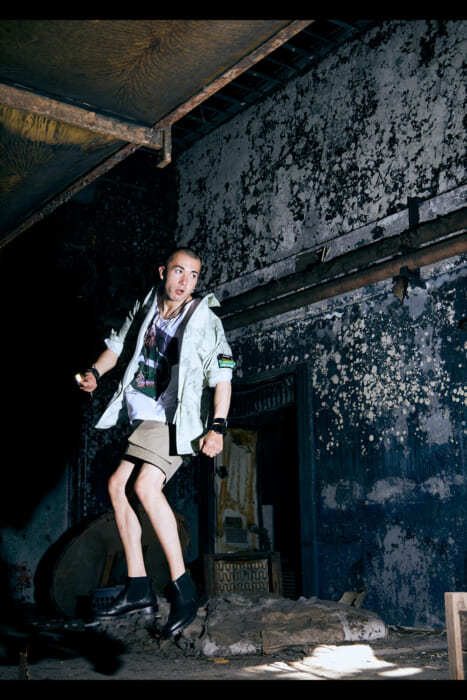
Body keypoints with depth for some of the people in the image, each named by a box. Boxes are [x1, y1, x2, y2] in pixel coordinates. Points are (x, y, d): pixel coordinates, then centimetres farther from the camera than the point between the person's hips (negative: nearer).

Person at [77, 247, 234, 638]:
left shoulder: (204, 320, -6)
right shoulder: (145, 309, 10)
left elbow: (222, 375, -10)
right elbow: (119, 344, 22)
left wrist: (217, 427, -20)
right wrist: (95, 372, 3)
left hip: (176, 419, -7)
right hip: (144, 416, 7)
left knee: (145, 485, -26)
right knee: (118, 485, 1)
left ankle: (184, 589, -20)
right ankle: (138, 589, 8)